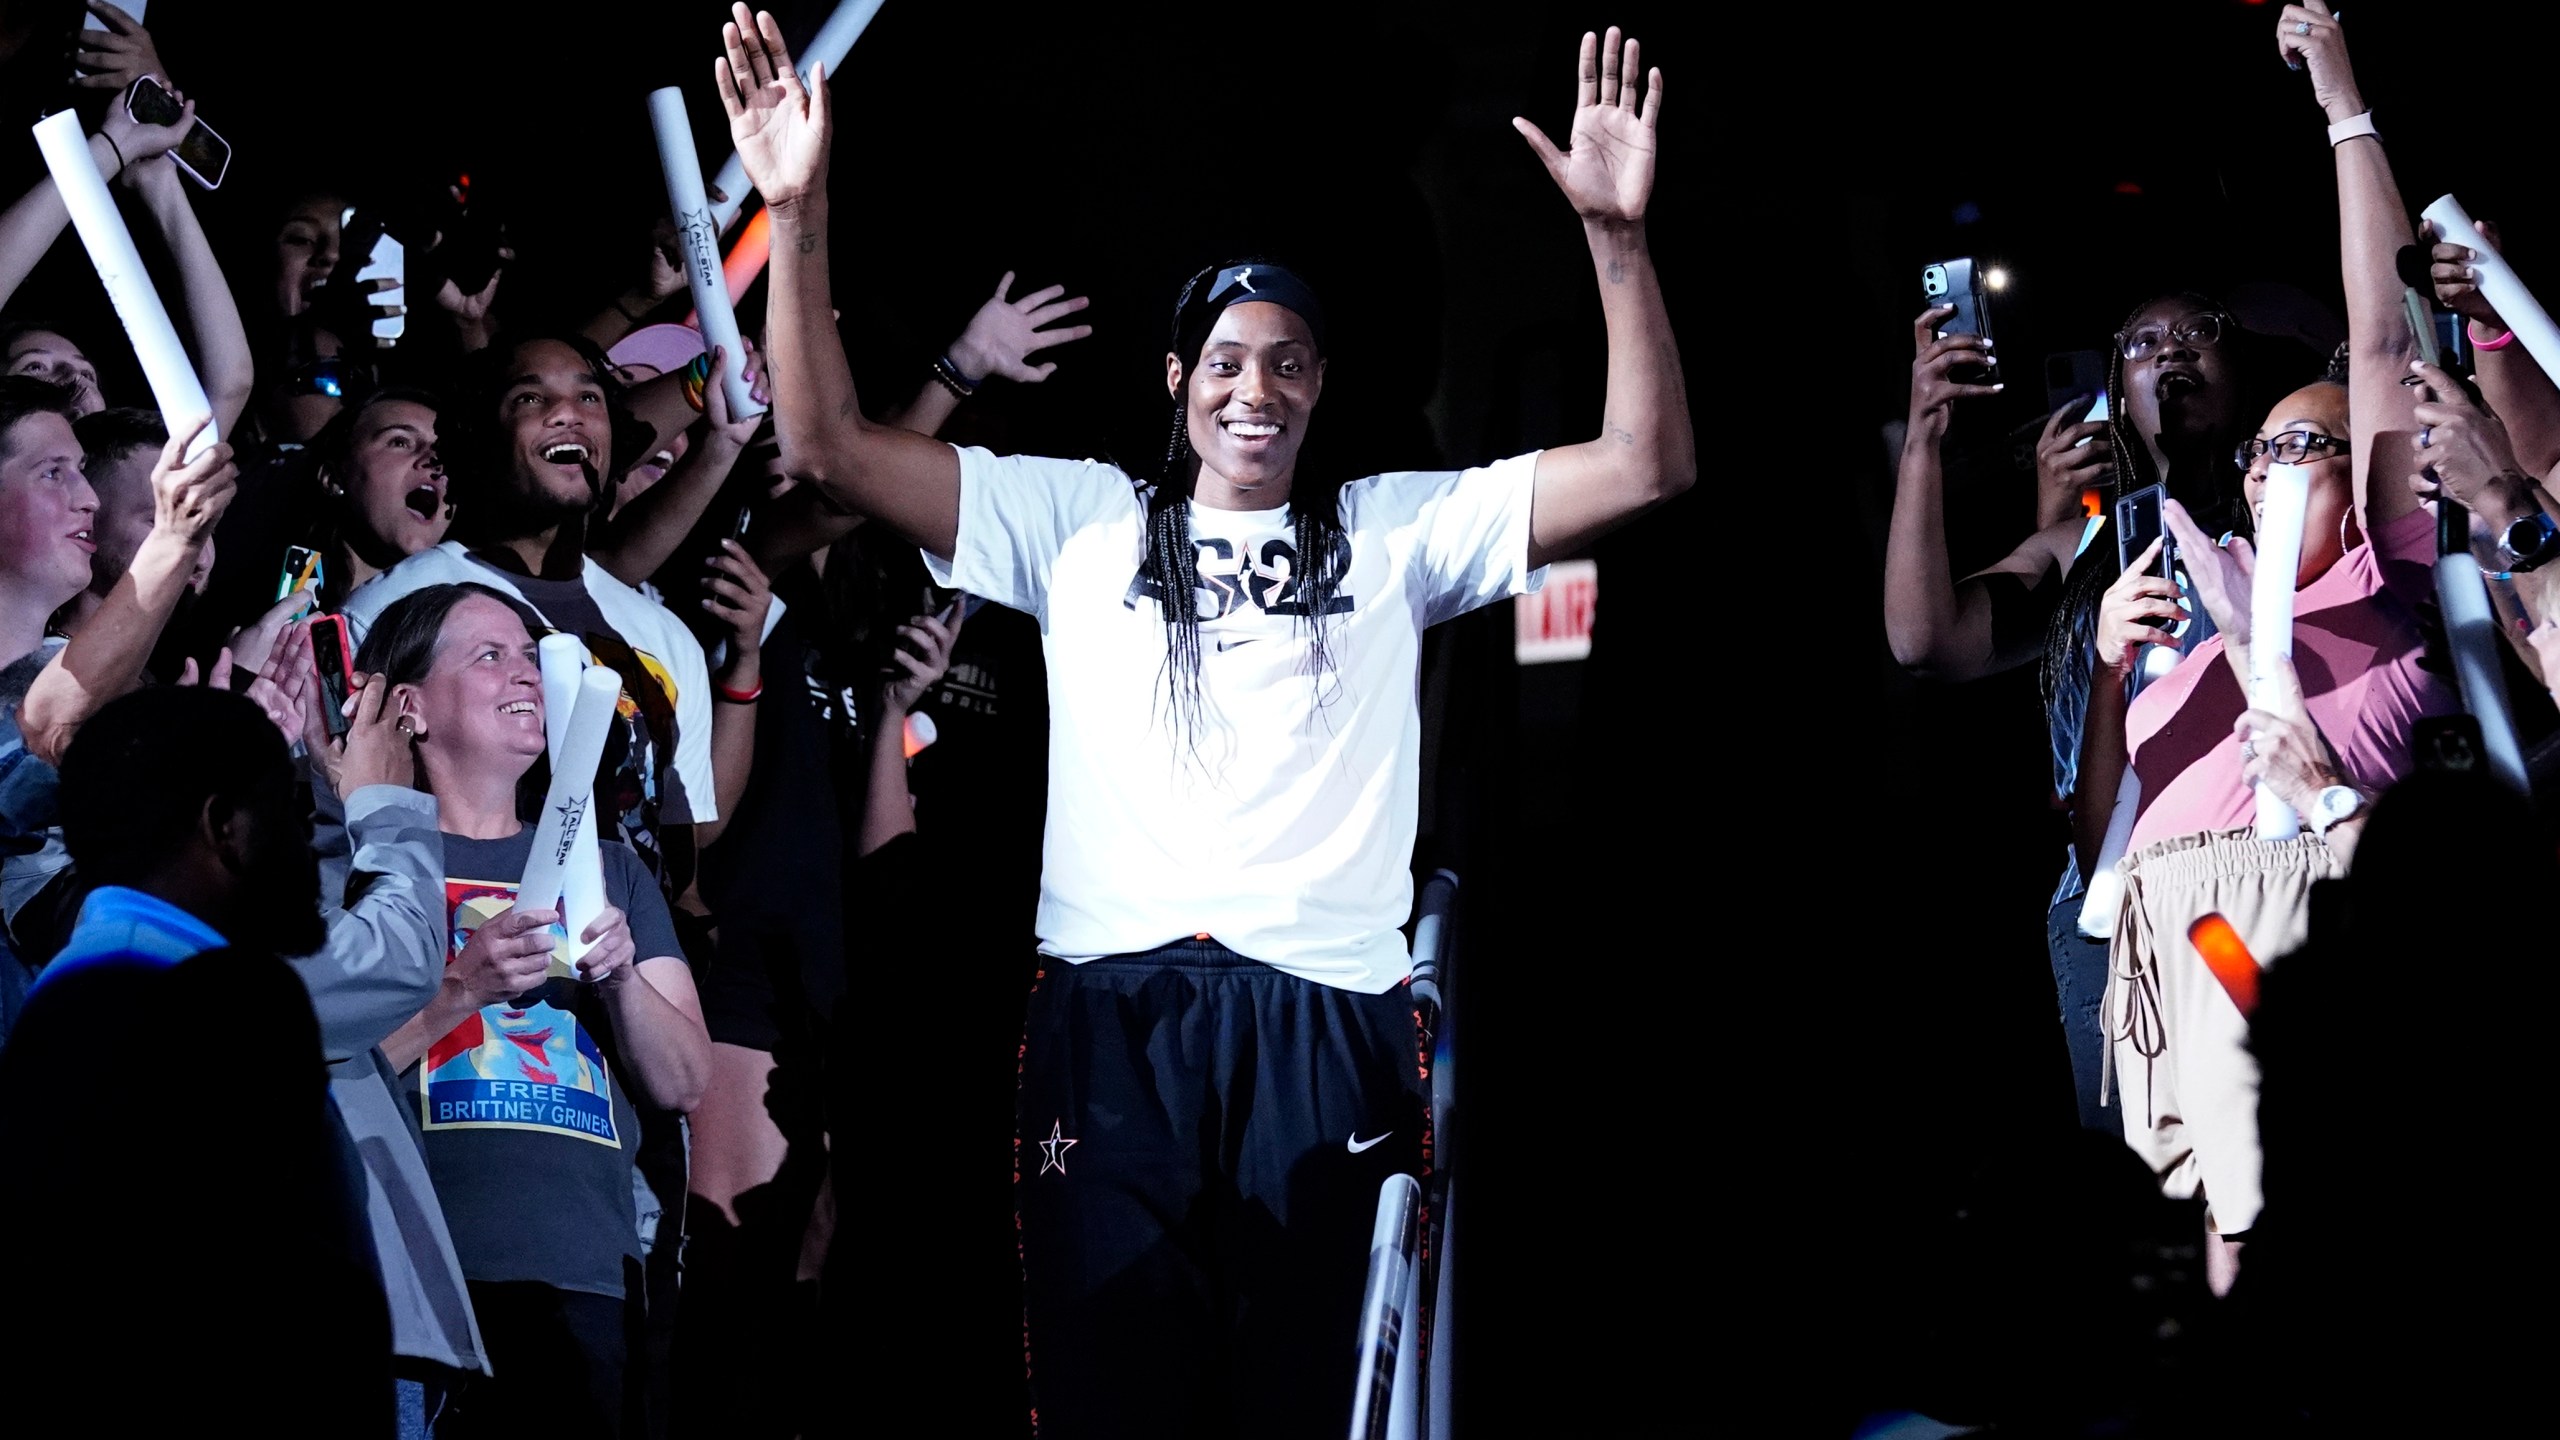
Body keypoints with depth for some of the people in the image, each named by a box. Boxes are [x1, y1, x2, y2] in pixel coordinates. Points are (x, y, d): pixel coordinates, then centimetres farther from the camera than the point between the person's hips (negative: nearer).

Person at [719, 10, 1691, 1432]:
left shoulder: (1395, 531, 16)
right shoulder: (1080, 521, 16)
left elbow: (1647, 465, 7)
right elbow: (830, 446, 10)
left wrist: (1619, 237, -4)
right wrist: (799, 220, 0)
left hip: (1326, 1025, 0)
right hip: (1116, 1015, 0)